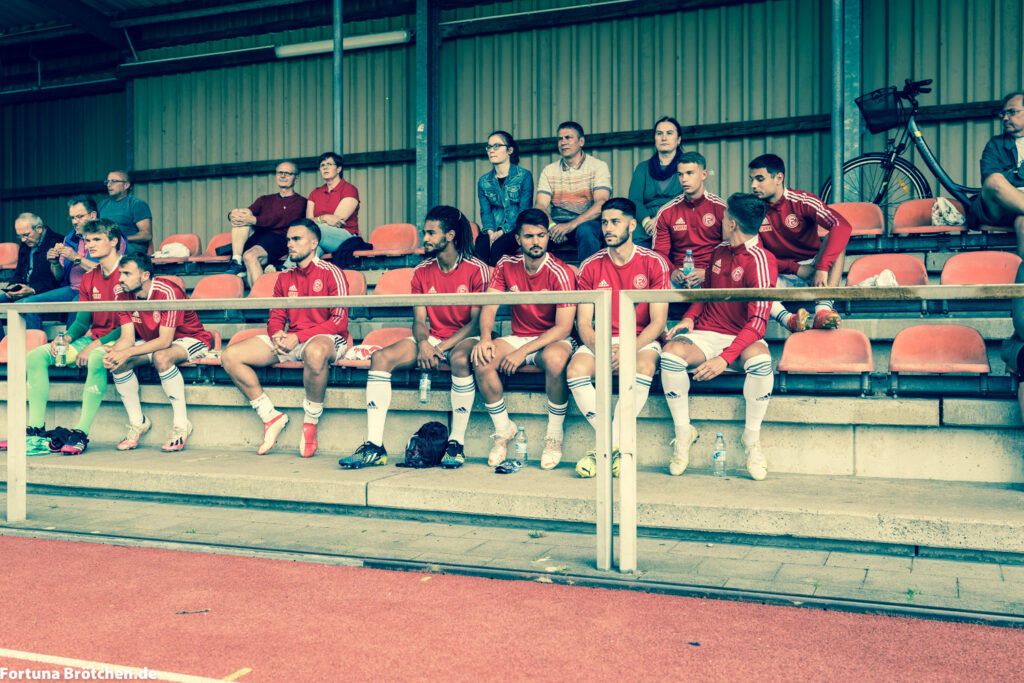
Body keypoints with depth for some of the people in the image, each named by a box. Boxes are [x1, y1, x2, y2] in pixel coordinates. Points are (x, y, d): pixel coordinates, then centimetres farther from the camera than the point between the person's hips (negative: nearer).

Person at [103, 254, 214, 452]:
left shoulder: (167, 292, -28)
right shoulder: (122, 295, -8)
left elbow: (165, 340, -31)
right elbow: (127, 337, -10)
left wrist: (128, 353, -39)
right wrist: (114, 353, -32)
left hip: (190, 339, -7)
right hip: (151, 342, 7)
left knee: (161, 357, -38)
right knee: (117, 363, -19)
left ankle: (181, 423, -27)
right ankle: (137, 421, -3)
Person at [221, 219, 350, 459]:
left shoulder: (331, 273, -2)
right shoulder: (284, 278, 16)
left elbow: (340, 321, -9)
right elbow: (276, 317, 18)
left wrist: (298, 337, -17)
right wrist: (278, 334, -8)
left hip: (325, 338, -6)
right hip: (290, 341, 6)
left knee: (315, 352, -44)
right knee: (230, 356, -10)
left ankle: (310, 424, -23)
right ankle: (271, 417, -5)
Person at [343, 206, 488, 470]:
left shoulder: (476, 269, -7)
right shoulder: (422, 272, 7)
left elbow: (476, 322, -10)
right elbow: (419, 320, 5)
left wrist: (444, 347, -20)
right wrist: (423, 344, -17)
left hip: (463, 338, -5)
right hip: (432, 338, 5)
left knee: (460, 359, -41)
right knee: (380, 358, -19)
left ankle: (457, 443, -28)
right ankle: (374, 446, -21)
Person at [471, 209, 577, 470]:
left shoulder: (561, 273, -15)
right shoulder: (506, 266, -1)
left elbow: (563, 328, -19)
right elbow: (488, 308, -2)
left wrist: (522, 352, -28)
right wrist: (485, 338, -25)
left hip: (553, 340, -4)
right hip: (518, 337, 4)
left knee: (555, 358, -40)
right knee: (482, 360, -25)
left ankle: (554, 435, -18)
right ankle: (503, 429, -5)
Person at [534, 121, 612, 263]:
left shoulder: (598, 166, 4)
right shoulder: (549, 170, 14)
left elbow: (601, 204, -10)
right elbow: (540, 205, 3)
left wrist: (571, 225, -25)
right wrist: (551, 226, -21)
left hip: (588, 222, -2)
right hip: (556, 223, 2)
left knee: (585, 229, -38)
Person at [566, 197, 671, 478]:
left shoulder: (654, 263, -2)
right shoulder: (590, 267, 5)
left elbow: (658, 322, -6)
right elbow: (583, 323, 1)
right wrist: (597, 348, -21)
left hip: (641, 341, -2)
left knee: (644, 366, -36)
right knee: (576, 368, -29)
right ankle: (617, 447, -21)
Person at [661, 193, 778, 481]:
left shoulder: (760, 260, -11)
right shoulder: (719, 252, 11)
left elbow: (758, 321, -19)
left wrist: (725, 358, -30)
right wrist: (690, 317, 5)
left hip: (742, 338, -4)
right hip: (706, 332, 4)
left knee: (760, 360, -38)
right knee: (671, 353, -28)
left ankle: (752, 438, -14)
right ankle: (683, 433, -11)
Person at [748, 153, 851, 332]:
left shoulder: (802, 202, -10)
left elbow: (843, 226, -25)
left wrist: (822, 268, -37)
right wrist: (796, 268, -19)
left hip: (813, 272, 0)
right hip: (781, 278, 1)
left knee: (836, 241, -26)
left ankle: (823, 309, -42)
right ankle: (787, 318, -48)